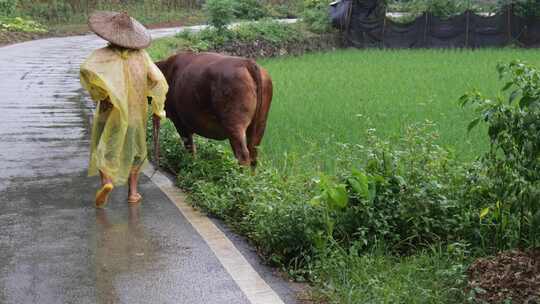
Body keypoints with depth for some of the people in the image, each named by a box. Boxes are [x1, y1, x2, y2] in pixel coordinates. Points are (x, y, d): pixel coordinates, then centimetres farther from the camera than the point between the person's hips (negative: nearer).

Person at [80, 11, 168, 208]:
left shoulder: (103, 54, -11)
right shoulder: (140, 54, -5)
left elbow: (87, 70, -31)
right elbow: (159, 82, -6)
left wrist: (100, 95, -19)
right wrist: (157, 110, 5)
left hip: (110, 113, -2)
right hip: (136, 113, 2)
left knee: (103, 152, 11)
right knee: (135, 151, 23)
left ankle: (106, 181, -17)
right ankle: (133, 191, 19)